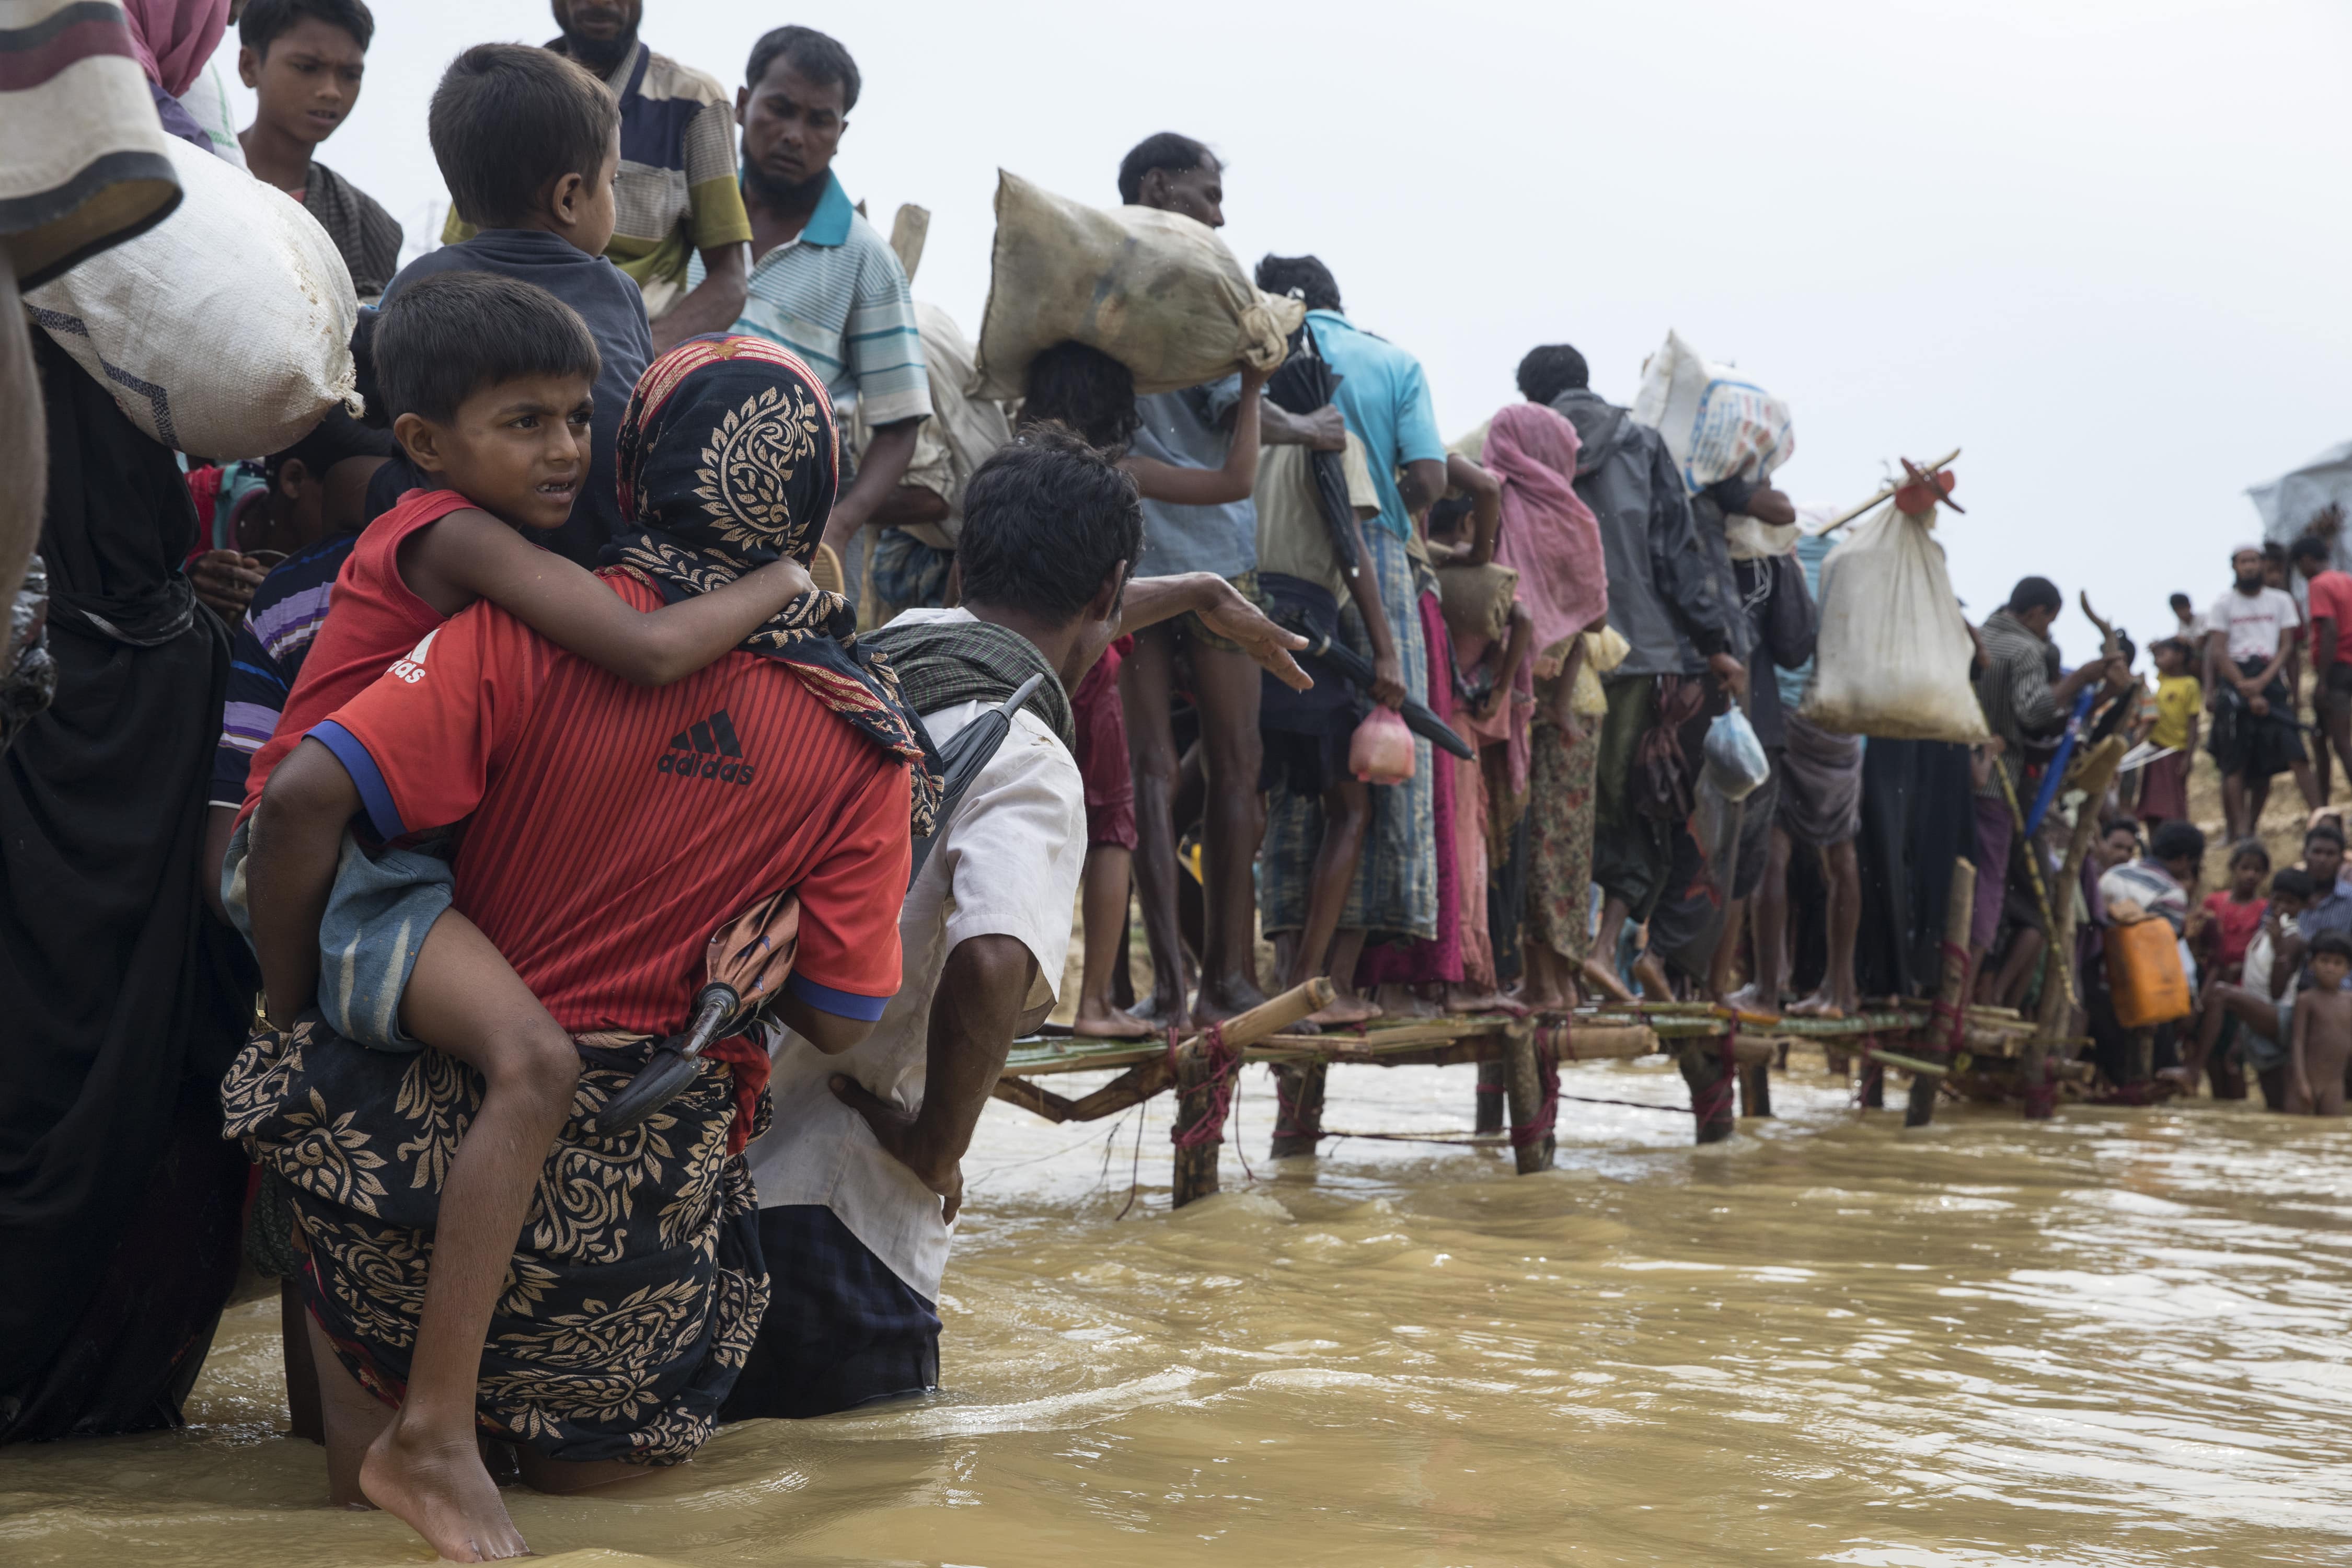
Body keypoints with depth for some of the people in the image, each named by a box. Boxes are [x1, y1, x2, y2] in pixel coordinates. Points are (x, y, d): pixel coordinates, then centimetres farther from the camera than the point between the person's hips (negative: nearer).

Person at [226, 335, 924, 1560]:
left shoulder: (532, 625, -10)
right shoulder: (865, 738, -4)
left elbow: (303, 798, -17)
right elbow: (837, 1024, -3)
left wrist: (292, 1016, -2)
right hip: (657, 1171, 2)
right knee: (589, 1463, 25)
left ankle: (378, 1412, 5)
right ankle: (428, 1430, -3)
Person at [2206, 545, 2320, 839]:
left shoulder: (2281, 600, 11)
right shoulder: (2223, 605, 6)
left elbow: (2287, 646, 4)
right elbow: (2217, 653, 0)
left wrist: (2261, 682, -11)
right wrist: (2249, 692, -9)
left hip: (2270, 681, 1)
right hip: (2234, 684, -1)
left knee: (2295, 754, -11)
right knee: (2235, 765, -5)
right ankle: (2239, 830, -3)